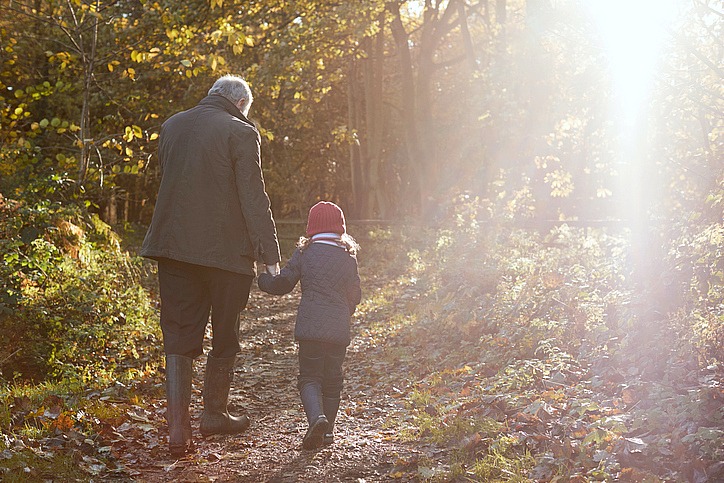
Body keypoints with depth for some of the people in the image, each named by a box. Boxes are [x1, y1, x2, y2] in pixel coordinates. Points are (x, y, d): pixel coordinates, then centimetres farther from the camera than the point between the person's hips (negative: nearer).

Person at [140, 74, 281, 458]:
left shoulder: (171, 126, 11)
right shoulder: (240, 132, -8)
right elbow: (254, 199, -11)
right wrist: (270, 254, -8)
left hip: (173, 246, 4)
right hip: (226, 250, -4)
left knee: (178, 335, 5)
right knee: (224, 336, 13)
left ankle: (177, 425, -6)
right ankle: (214, 414, 26)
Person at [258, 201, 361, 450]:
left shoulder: (303, 254, 1)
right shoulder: (348, 257, 5)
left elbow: (282, 283, 2)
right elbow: (355, 295, 9)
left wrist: (261, 277, 21)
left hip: (310, 327, -2)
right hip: (339, 330, 2)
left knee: (309, 376, 4)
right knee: (332, 379, 14)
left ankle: (317, 416, -21)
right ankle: (327, 430, 19)